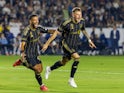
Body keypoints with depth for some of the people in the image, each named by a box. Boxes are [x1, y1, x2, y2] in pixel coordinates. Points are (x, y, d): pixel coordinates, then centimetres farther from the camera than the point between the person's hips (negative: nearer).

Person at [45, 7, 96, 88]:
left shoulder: (82, 21, -3)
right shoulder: (67, 23, -22)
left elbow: (83, 30, 19)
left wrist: (89, 40, 19)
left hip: (74, 46, 7)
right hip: (66, 44, -7)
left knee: (64, 62, 19)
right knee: (77, 58, -23)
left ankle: (49, 69, 47)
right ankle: (71, 79, -10)